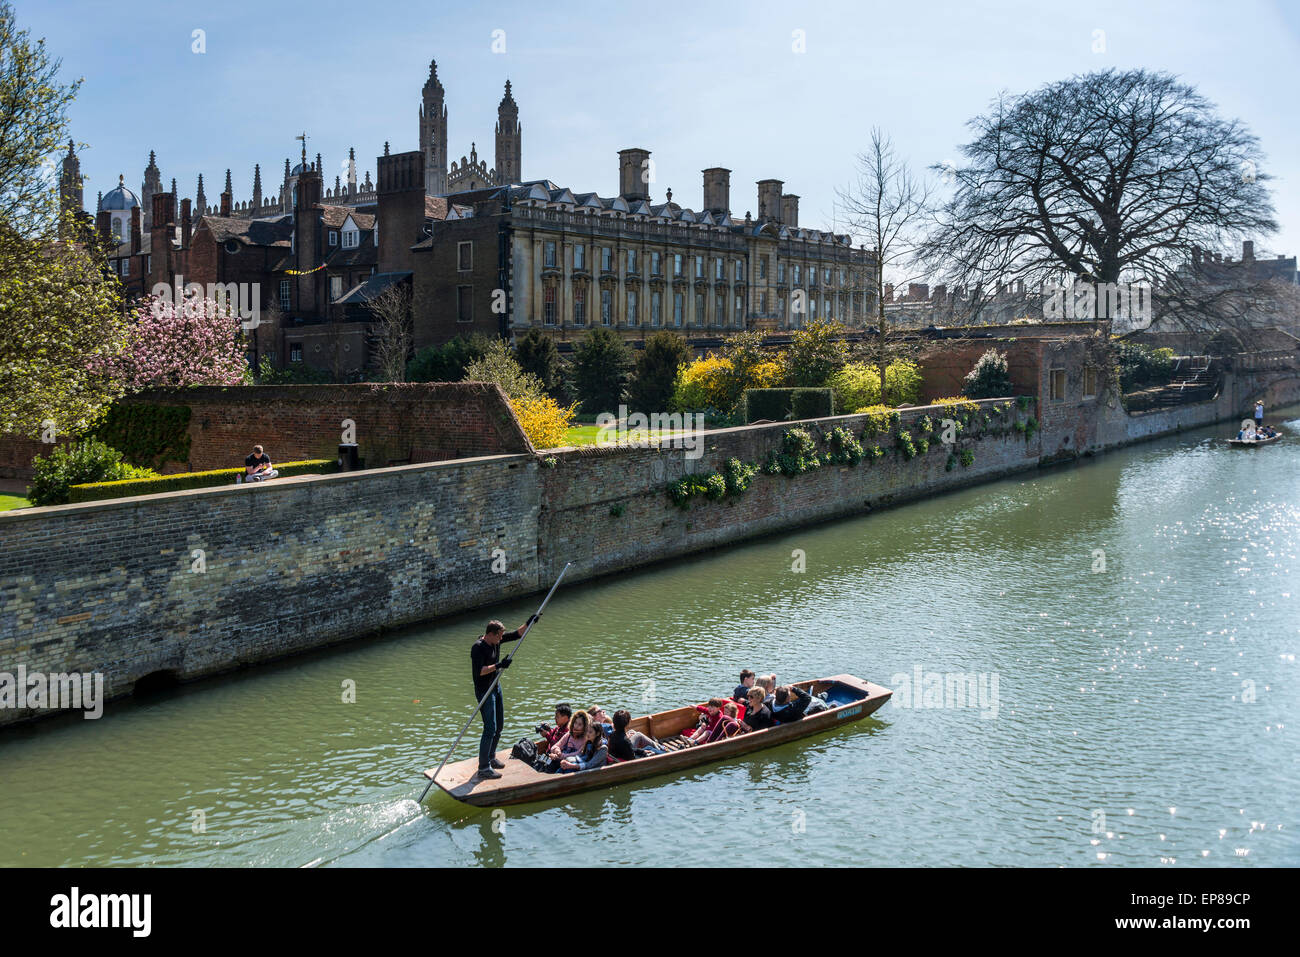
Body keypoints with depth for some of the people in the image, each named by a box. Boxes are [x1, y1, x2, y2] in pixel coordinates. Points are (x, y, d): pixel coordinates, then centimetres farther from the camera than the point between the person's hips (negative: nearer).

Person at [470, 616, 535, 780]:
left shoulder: (496, 640, 2)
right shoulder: (478, 648, -22)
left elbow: (516, 635, 12)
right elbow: (479, 671, -31)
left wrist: (528, 623, -1)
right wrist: (498, 665, -34)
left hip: (496, 687, 9)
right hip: (484, 691, -9)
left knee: (499, 724, 17)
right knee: (490, 728, -11)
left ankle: (491, 758, 33)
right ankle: (484, 768, -5)